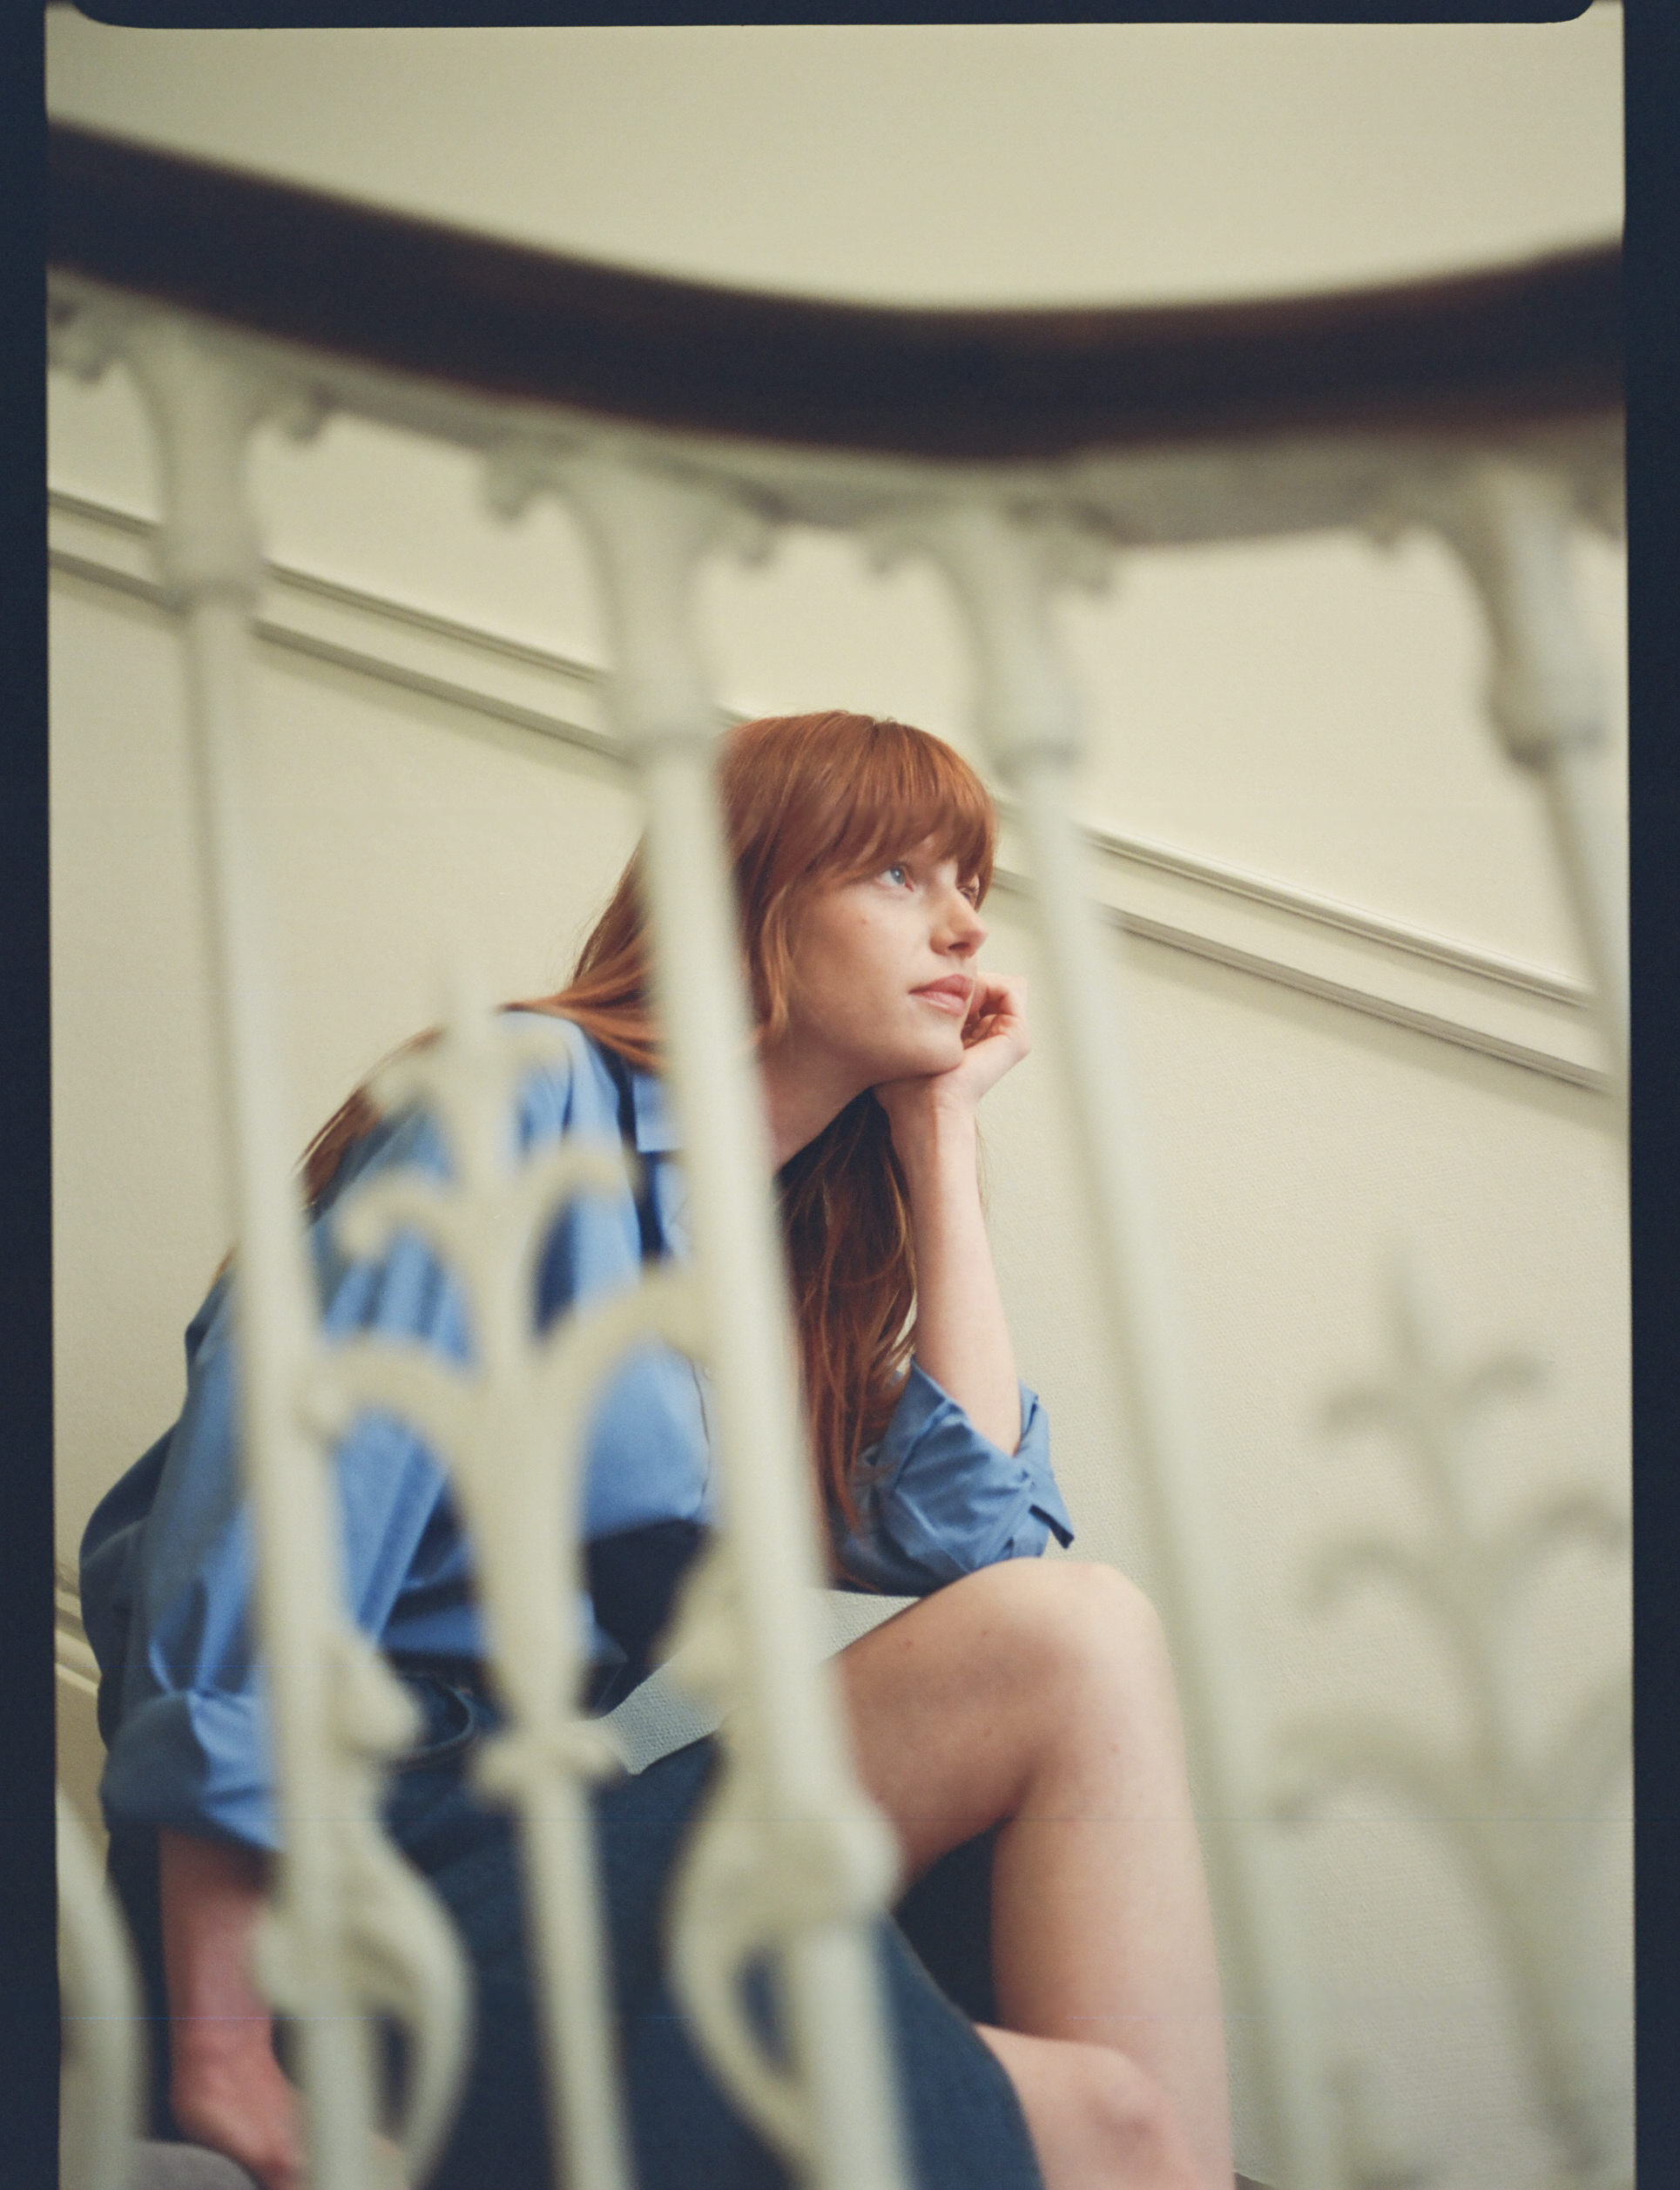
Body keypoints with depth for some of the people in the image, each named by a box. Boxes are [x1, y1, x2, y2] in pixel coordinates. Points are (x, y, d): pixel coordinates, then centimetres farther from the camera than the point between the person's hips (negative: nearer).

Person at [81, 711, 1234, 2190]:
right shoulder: (539, 1097, -5)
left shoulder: (800, 1247, 16)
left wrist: (941, 1136, 8)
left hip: (591, 1847, 7)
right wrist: (223, 2049, -22)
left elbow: (971, 1534, 1)